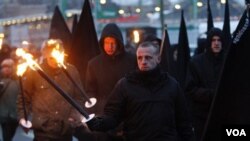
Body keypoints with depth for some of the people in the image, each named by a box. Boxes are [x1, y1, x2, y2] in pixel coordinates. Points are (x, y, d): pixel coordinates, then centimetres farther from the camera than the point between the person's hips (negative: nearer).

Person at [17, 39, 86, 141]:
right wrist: (22, 117, -7)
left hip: (66, 129, 3)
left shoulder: (71, 71, 5)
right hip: (43, 129, -3)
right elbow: (24, 98, 6)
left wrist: (76, 115, -2)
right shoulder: (34, 72, -2)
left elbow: (78, 97, 13)